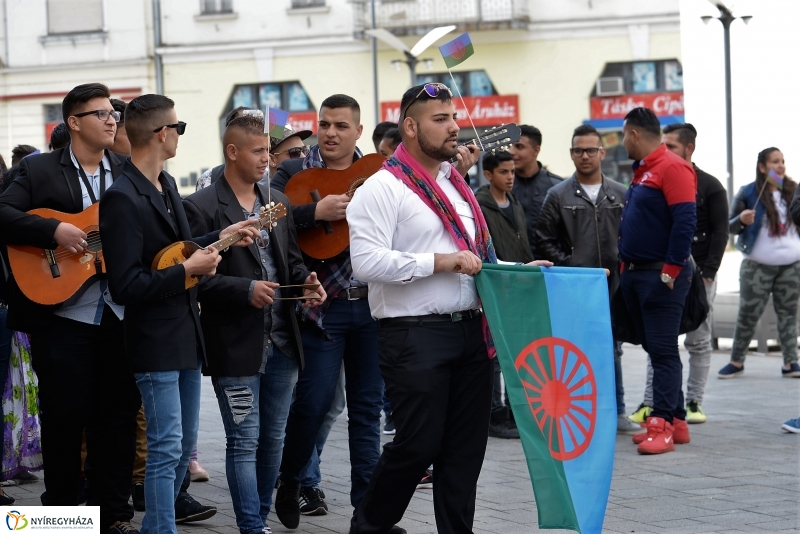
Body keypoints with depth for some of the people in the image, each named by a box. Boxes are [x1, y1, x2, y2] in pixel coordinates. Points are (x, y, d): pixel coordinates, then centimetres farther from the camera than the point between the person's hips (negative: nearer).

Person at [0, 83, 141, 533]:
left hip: (121, 316, 3)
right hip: (62, 315, -3)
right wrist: (54, 231, -21)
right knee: (65, 416, 3)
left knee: (120, 416, 7)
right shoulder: (39, 170, 1)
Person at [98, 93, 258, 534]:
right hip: (155, 340, -9)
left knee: (184, 445, 16)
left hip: (185, 332, 9)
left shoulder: (166, 184, 9)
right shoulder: (122, 198, -20)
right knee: (166, 449, -7)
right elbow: (125, 287, -24)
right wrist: (187, 271, -20)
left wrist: (220, 237, 12)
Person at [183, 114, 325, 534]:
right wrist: (246, 290, -23)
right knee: (245, 442, -3)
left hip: (282, 341, 6)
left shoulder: (277, 202, 12)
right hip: (237, 345, -6)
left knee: (273, 438, 14)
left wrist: (304, 280, -3)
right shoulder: (201, 208, -9)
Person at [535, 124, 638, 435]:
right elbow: (545, 242, 0)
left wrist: (620, 267, -3)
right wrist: (573, 268, -9)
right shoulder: (558, 196, 2)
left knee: (612, 350, 9)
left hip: (613, 286, 2)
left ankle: (617, 414, 16)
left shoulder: (621, 195, 7)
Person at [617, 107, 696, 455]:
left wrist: (671, 270, -20)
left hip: (662, 275, -10)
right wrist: (626, 266, 14)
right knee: (654, 349, 11)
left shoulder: (672, 168, -13)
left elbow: (685, 222, -20)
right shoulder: (642, 171, 17)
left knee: (663, 350, -9)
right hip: (635, 273, 10)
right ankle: (676, 421, 16)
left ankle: (661, 425, -10)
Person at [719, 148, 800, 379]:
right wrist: (742, 220, -23)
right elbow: (731, 226, -1)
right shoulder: (748, 193, -3)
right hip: (758, 266, -3)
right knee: (748, 314, 2)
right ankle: (736, 362, 12)